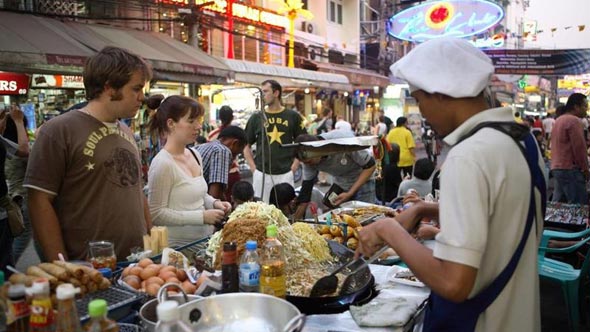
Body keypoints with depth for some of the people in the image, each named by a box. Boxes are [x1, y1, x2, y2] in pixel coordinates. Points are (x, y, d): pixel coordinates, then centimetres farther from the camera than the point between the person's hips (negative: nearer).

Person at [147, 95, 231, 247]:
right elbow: (156, 214, -19)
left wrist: (214, 203, 0)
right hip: (178, 245, -7)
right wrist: (202, 216, -21)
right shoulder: (163, 163, -18)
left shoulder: (195, 155, 6)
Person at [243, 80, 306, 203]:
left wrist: (294, 167, -1)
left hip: (286, 174, 0)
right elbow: (246, 146, 11)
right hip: (261, 174, 1)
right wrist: (253, 168, 0)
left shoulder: (293, 116, 4)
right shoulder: (256, 118, 6)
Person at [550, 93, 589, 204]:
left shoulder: (559, 120, 17)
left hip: (557, 168, 10)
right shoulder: (574, 120, -12)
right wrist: (585, 168, -5)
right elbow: (579, 147, -15)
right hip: (570, 169, -10)